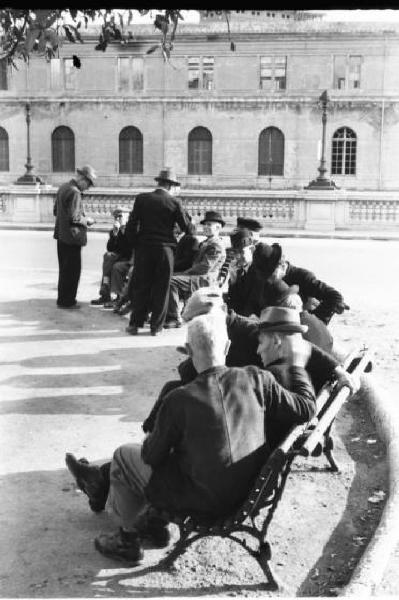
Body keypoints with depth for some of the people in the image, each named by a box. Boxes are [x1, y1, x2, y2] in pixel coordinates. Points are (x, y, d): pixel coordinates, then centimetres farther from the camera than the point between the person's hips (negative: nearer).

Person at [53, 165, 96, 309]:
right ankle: (67, 301, 7)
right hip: (72, 237, -10)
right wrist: (86, 220, -7)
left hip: (61, 235, 10)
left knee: (64, 269, 18)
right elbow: (74, 218, -24)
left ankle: (62, 299, 27)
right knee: (73, 270, 1)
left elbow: (56, 211, 18)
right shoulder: (74, 192, -19)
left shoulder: (63, 187, 11)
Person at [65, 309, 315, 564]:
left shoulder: (180, 400, -23)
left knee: (123, 456, 16)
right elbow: (306, 409, -8)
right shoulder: (257, 379, -17)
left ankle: (130, 539, 33)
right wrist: (297, 365, 4)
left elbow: (152, 456, -10)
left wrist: (149, 441, 13)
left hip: (205, 502, -5)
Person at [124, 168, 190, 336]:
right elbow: (186, 227, -1)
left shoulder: (141, 199, 2)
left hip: (143, 248, 2)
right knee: (161, 288, 7)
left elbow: (131, 225, 0)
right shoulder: (174, 202, -4)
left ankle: (135, 323, 13)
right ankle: (156, 326, 11)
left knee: (140, 286, 10)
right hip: (165, 248, -2)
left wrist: (135, 244, 10)